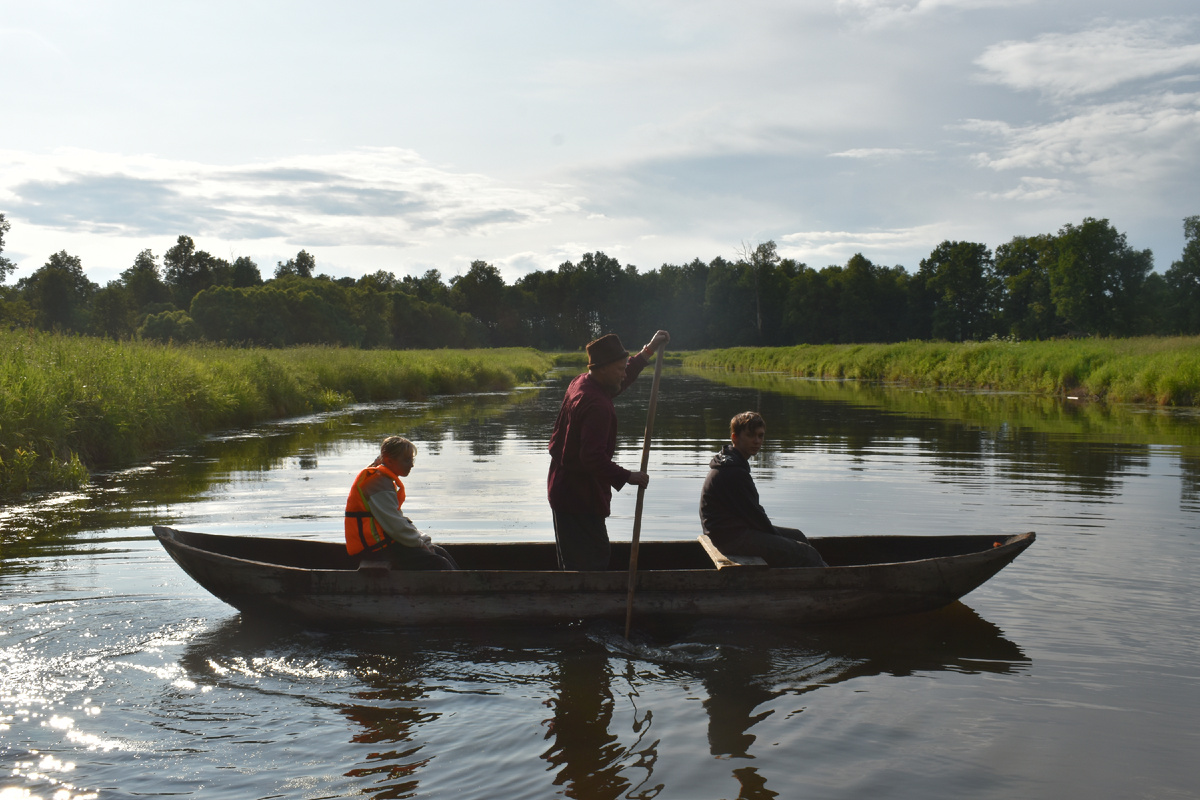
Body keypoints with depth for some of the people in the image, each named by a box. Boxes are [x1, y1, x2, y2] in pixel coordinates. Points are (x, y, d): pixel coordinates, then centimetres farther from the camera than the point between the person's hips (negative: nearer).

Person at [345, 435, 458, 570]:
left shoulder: (386, 480, 17)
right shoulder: (378, 482, -17)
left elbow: (402, 520, 20)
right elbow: (395, 526, -21)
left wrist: (424, 540, 9)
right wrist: (421, 544, -10)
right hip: (379, 546, -11)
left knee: (440, 553, 9)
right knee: (439, 564, -17)